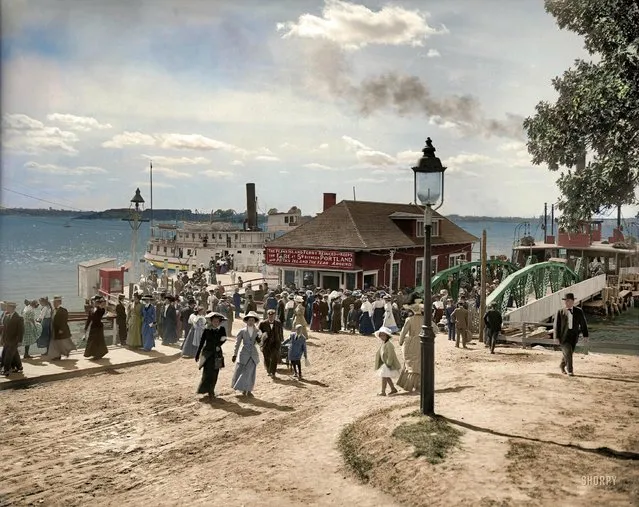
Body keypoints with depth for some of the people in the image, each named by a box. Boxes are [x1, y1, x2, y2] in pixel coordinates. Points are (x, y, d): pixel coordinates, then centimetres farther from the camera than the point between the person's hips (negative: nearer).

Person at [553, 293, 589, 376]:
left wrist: (585, 335, 0)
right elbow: (556, 325, -3)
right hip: (564, 336, -3)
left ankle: (562, 365, 36)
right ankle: (570, 370, 0)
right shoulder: (560, 312, -3)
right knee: (567, 353, -10)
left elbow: (583, 324, 5)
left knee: (568, 353, 11)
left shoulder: (579, 311, 2)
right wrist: (556, 337, -9)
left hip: (574, 336, 3)